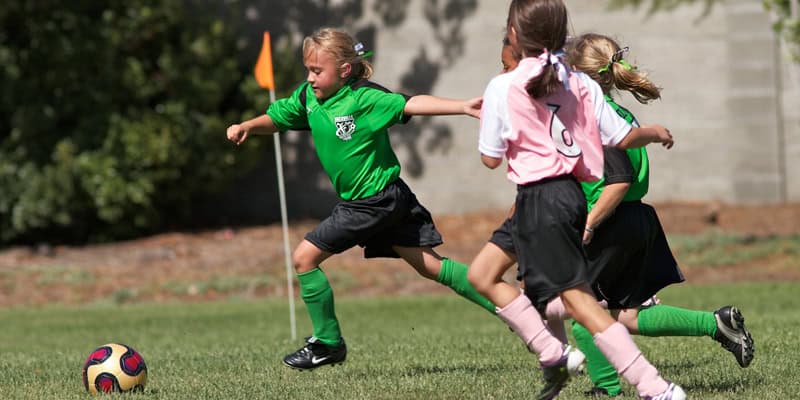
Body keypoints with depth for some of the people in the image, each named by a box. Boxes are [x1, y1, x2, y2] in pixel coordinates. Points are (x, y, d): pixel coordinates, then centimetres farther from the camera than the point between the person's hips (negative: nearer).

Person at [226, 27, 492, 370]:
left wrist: (463, 107, -36)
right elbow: (276, 118, 15)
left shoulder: (364, 98, -18)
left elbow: (412, 105, -26)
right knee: (430, 266, 9)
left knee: (304, 257, -5)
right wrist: (247, 127, -5)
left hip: (374, 201, -8)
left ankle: (328, 343, 7)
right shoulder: (308, 97, 4)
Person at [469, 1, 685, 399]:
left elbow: (491, 158, -2)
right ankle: (553, 355, 13)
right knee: (482, 277, 20)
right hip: (572, 192, 7)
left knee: (578, 299, -9)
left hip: (539, 199, -7)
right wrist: (655, 133, 28)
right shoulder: (580, 83, 5)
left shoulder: (503, 88, -8)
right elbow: (623, 138, 6)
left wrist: (486, 121, 18)